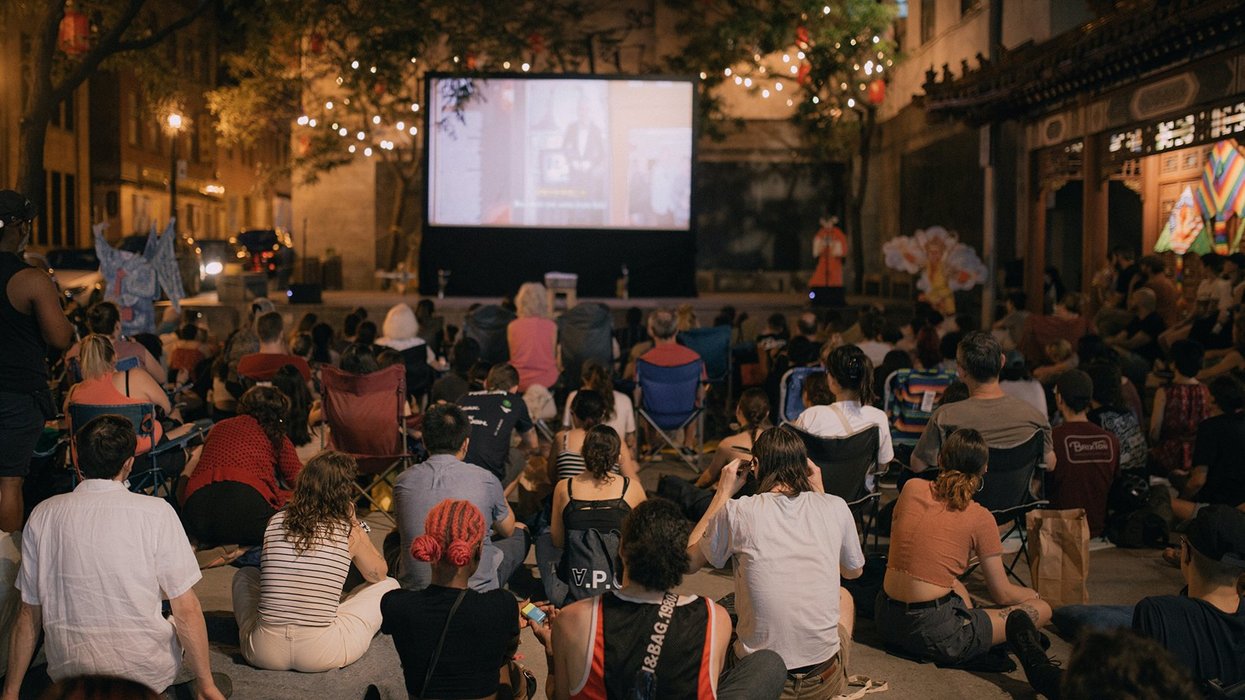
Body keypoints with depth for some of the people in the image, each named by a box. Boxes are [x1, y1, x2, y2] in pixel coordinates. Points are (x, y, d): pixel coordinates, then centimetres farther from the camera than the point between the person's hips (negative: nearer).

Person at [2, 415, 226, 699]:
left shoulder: (42, 515, -2)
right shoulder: (155, 511, -12)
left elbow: (28, 615, 3)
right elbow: (187, 610, -11)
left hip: (68, 673, 4)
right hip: (146, 673, -3)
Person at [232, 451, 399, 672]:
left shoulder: (276, 521, 3)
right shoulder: (349, 531, -5)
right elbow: (378, 575, 15)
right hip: (320, 656, -3)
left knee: (244, 574, 32)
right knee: (389, 586, 17)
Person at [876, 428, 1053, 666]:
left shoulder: (911, 488, 2)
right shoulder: (980, 518, -9)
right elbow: (1002, 594, -1)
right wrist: (1031, 594, 22)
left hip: (886, 621, 6)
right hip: (934, 633, -5)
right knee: (1042, 609, 7)